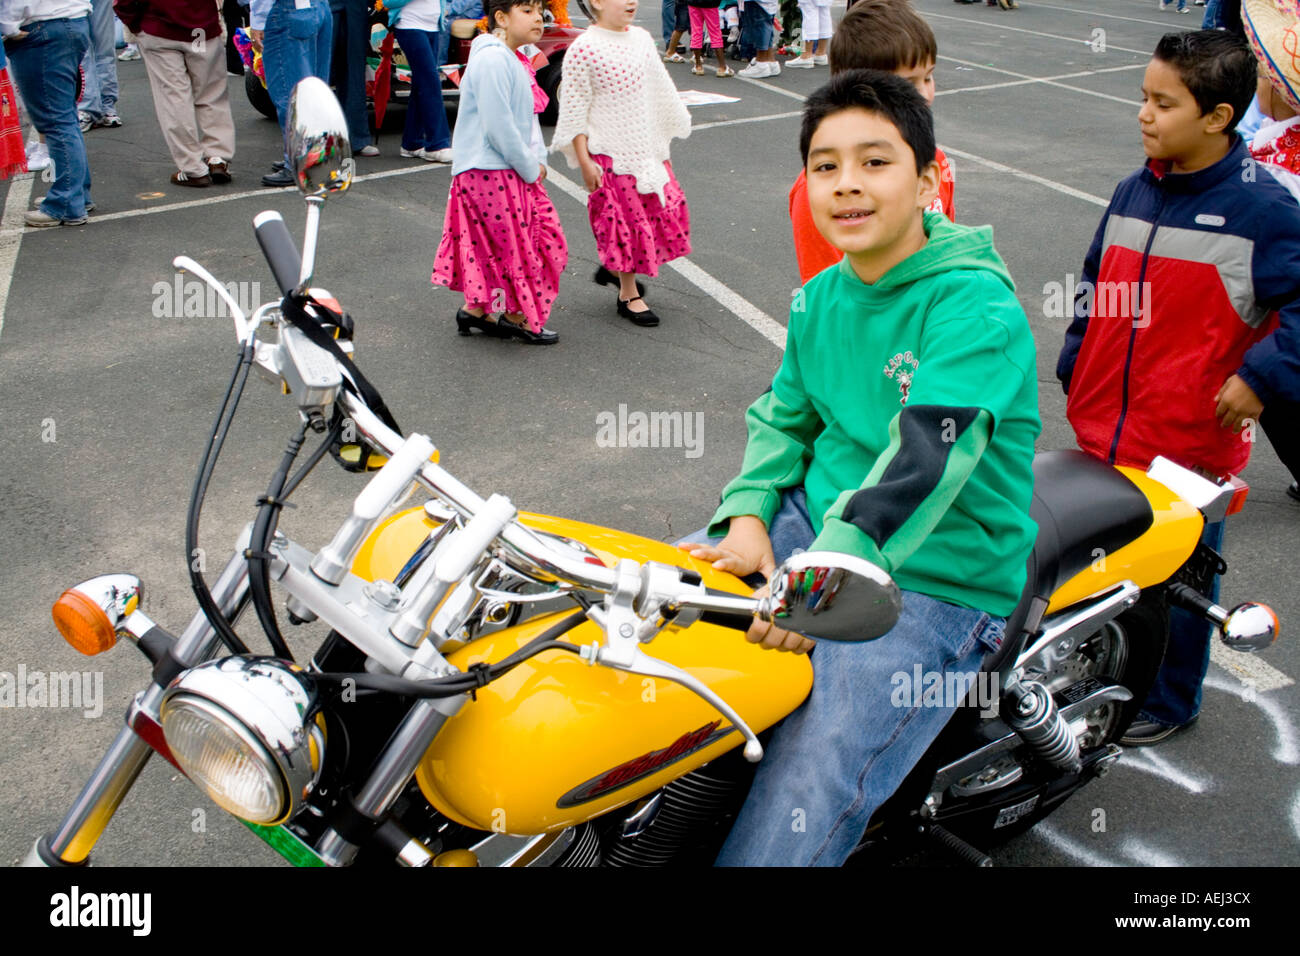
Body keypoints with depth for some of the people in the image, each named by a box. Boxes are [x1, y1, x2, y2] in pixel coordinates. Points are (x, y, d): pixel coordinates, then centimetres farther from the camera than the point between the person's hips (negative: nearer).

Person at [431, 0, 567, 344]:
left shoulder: (512, 59, 15)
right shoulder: (492, 59, -18)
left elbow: (527, 116, 20)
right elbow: (498, 125, -23)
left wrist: (538, 160, 7)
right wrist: (530, 168, -15)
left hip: (513, 171, 10)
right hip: (491, 173, -10)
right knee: (517, 245, -2)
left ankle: (476, 310, 22)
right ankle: (517, 318, 13)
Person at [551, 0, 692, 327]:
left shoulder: (642, 39, 6)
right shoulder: (584, 48, -14)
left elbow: (661, 93, 15)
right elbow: (574, 109, -12)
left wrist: (663, 145, 17)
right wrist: (584, 160, -14)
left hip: (647, 150, 7)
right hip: (609, 153, -7)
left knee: (669, 209, 9)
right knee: (625, 219, 1)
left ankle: (614, 266, 29)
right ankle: (629, 295, 17)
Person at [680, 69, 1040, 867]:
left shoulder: (976, 305, -17)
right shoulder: (821, 298, 7)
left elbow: (927, 456, -30)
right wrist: (748, 517, -3)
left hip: (934, 584, -7)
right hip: (815, 525, 8)